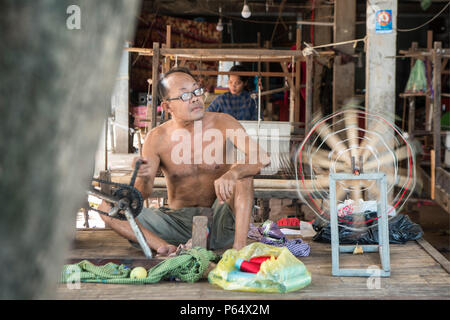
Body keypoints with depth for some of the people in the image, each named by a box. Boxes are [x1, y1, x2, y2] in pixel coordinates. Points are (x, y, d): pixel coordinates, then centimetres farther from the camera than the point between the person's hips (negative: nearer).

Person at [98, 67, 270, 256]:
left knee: (243, 169, -25)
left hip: (219, 220, -1)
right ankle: (168, 249, -33)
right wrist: (144, 178, -36)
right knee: (108, 207, -15)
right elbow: (143, 194, -10)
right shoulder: (157, 138, -5)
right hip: (178, 222, 1)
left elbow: (261, 158, -19)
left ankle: (239, 246, -30)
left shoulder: (222, 123, -6)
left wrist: (232, 173, -41)